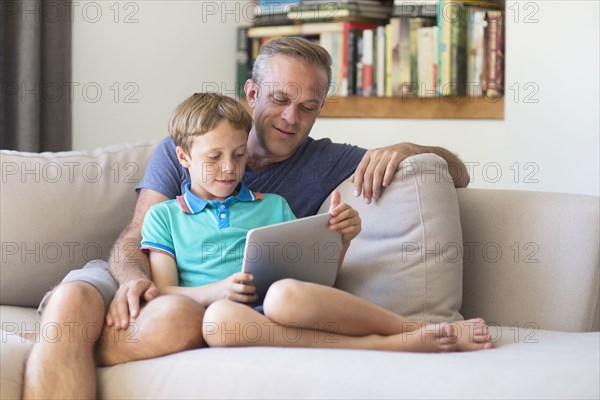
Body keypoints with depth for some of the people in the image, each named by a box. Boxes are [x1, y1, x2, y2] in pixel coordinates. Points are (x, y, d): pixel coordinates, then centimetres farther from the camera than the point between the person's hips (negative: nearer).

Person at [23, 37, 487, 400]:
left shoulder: (325, 163, 17)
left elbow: (457, 173, 17)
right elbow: (135, 237, 8)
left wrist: (403, 149, -6)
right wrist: (134, 277, -16)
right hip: (148, 285, 1)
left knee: (179, 314, -40)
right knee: (72, 299, -36)